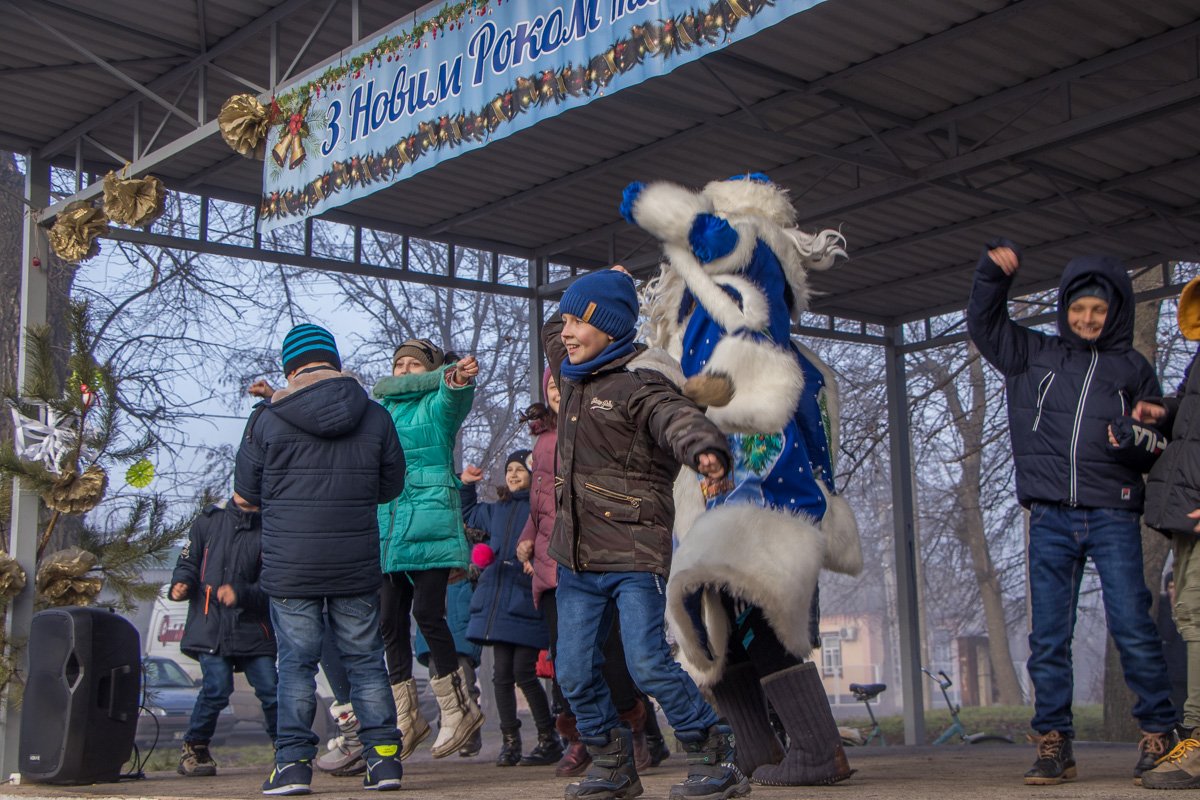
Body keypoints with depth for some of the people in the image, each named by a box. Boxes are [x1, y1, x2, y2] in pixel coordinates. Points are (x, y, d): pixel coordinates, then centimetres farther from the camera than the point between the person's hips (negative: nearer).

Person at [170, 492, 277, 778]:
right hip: (210, 624, 0)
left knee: (269, 687, -6)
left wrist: (241, 594, -15)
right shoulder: (209, 521, 9)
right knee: (218, 687, -13)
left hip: (252, 628, 0)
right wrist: (181, 584, -4)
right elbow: (188, 562, 16)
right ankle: (193, 747, 8)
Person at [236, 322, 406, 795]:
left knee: (296, 663, 5)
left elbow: (246, 494, 6)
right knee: (366, 660, 10)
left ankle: (293, 762, 4)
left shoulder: (267, 420, -3)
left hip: (289, 567, -2)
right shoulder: (376, 417, 3)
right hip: (357, 567, 2)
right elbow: (392, 486, 13)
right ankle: (383, 757, 10)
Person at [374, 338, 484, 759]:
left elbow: (453, 394, -17)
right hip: (388, 529, 6)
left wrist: (459, 378, -42)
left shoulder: (437, 404, 3)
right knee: (391, 622, 6)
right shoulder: (380, 411, 21)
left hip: (429, 524, -6)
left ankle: (458, 708, 1)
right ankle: (406, 719, 17)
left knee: (427, 612, -14)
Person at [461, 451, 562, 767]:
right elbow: (467, 514, 38)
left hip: (527, 602, -6)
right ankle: (509, 741, 15)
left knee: (524, 672, -7)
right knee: (502, 673, 6)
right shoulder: (495, 511, 19)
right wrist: (466, 485, 26)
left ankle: (549, 739, 6)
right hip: (497, 603, 6)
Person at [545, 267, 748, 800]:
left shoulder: (639, 385, -13)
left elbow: (677, 417, -35)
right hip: (576, 557, 8)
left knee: (648, 664, -17)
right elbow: (551, 333, 36)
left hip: (635, 554, -8)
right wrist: (606, 285, 30)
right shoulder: (574, 375, 13)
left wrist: (705, 448, -57)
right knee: (575, 673, 6)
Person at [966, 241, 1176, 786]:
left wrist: (1135, 441, -9)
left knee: (1132, 627, -9)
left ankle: (1158, 734, 2)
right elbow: (984, 323, 19)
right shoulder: (1034, 355, 16)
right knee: (1048, 637, 2)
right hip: (1050, 519, 1)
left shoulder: (1133, 368, 15)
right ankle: (1053, 741, 8)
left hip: (1114, 516, -1)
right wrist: (993, 272, 4)